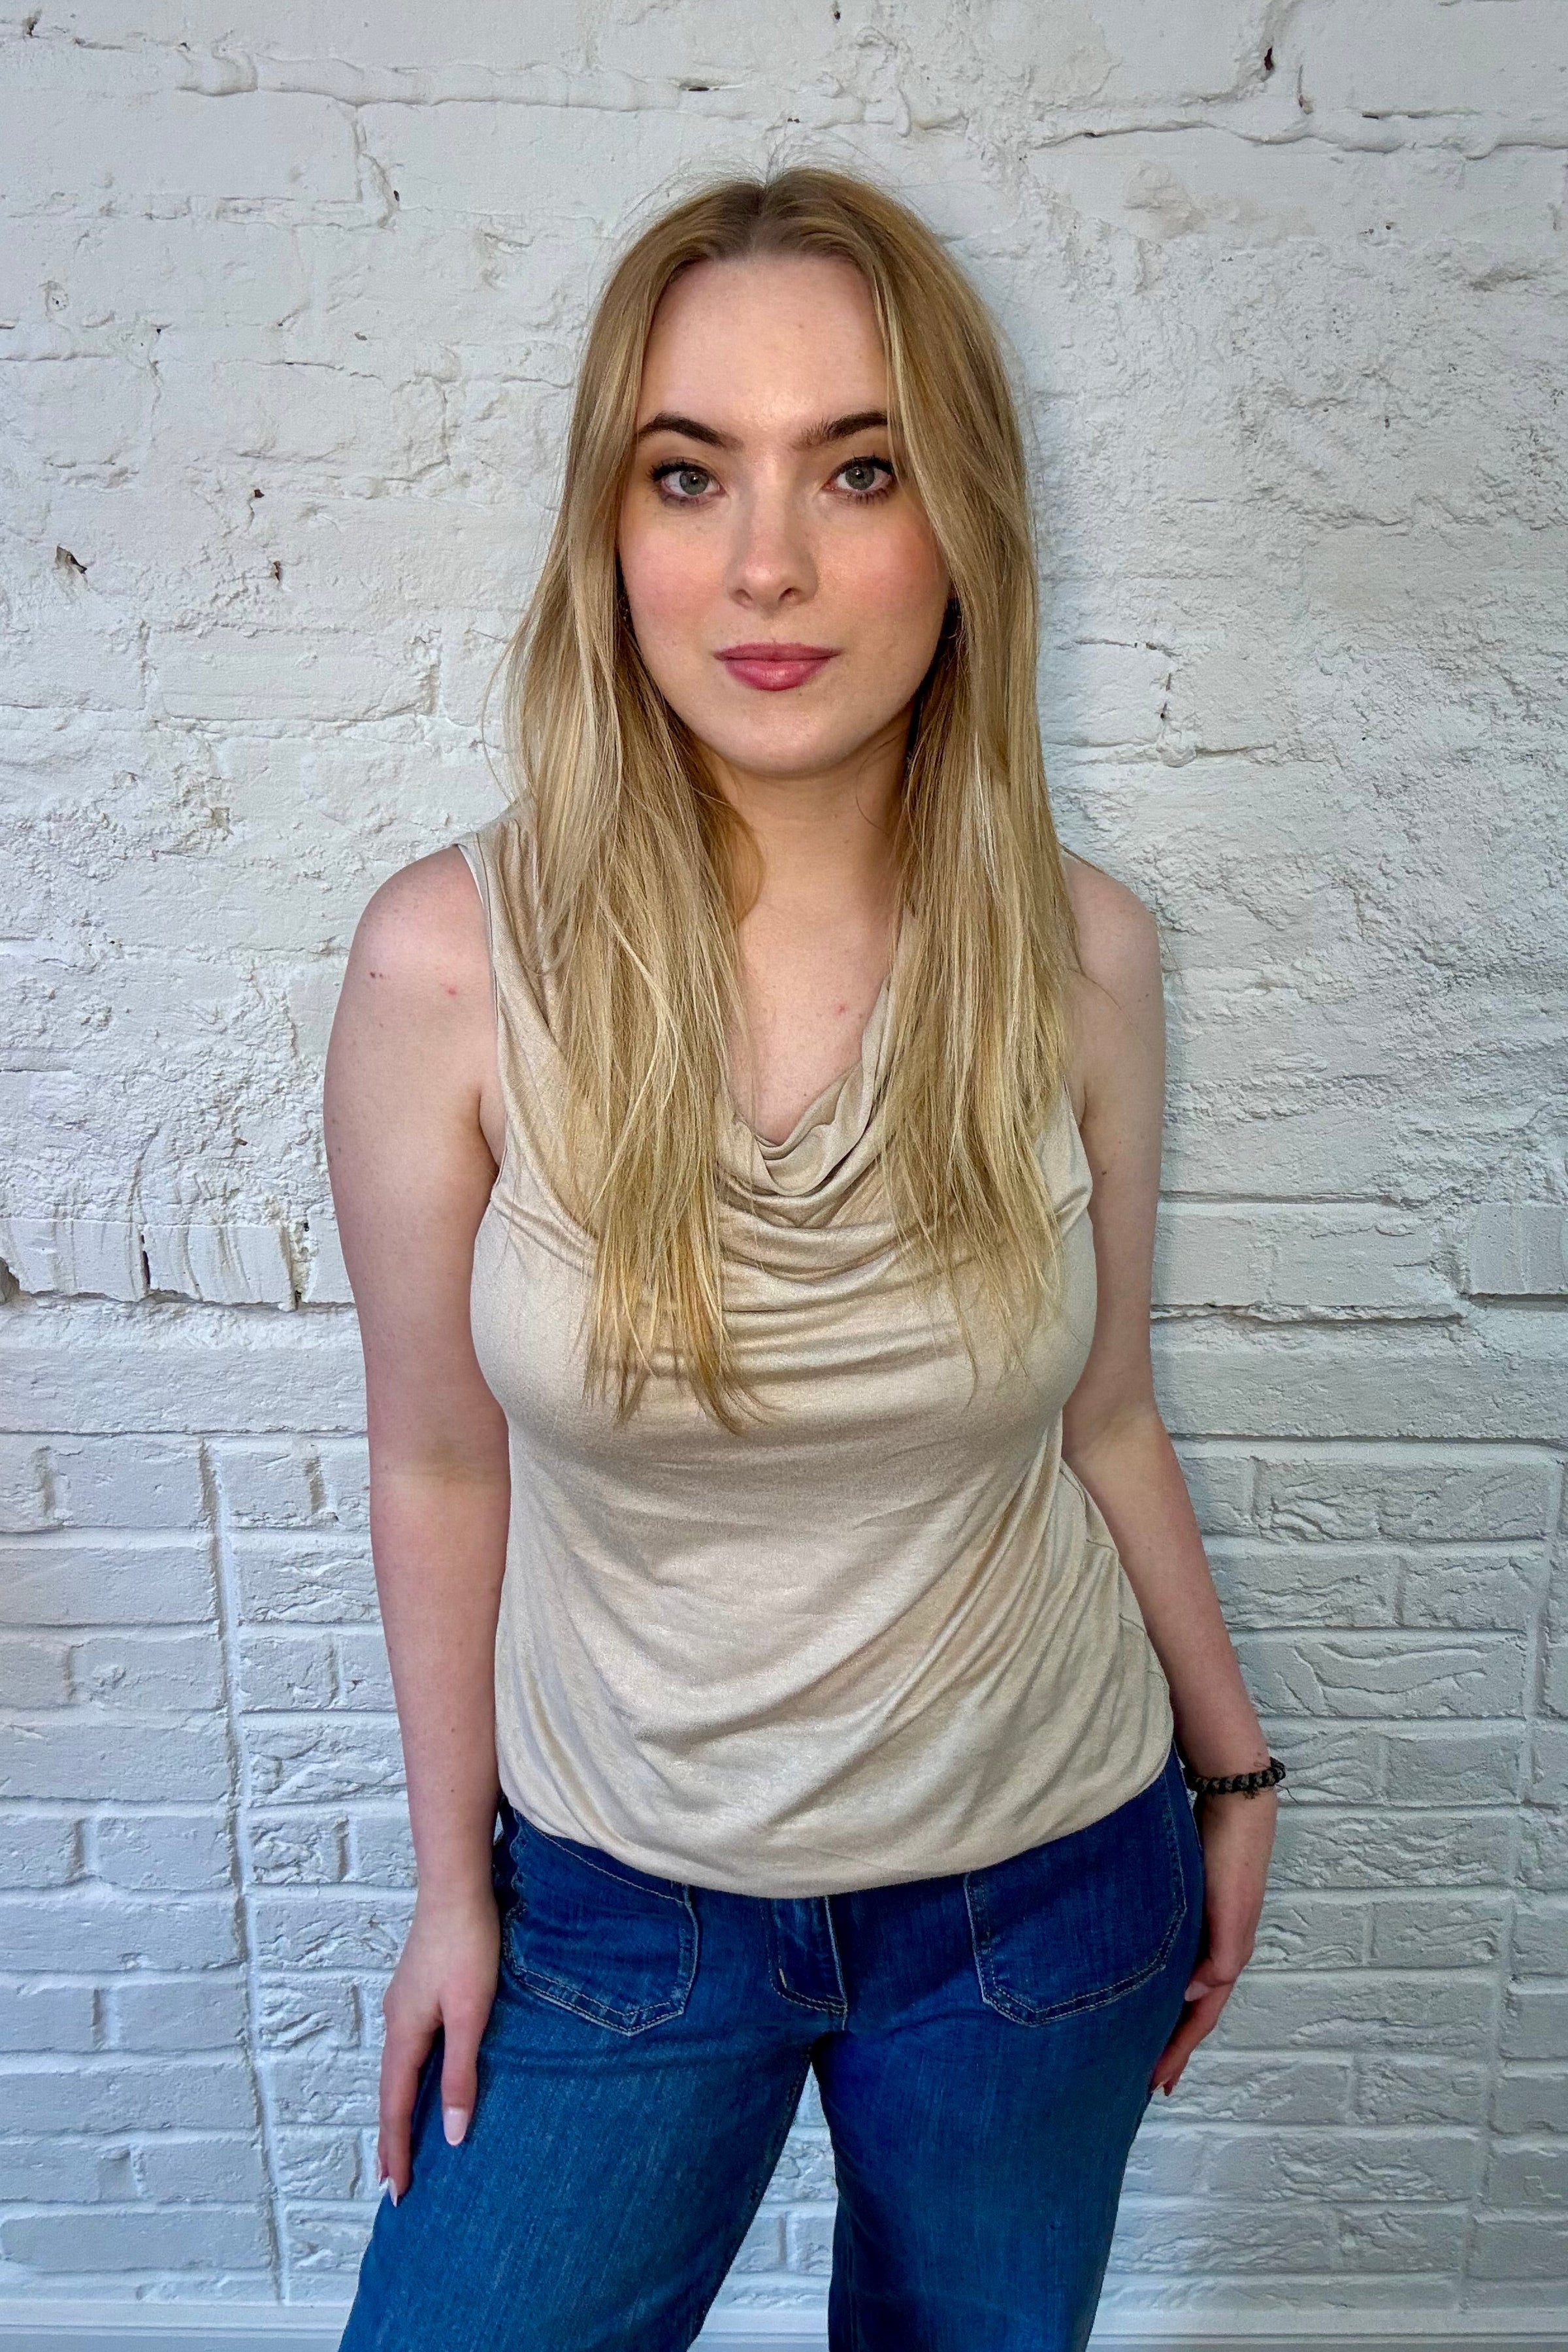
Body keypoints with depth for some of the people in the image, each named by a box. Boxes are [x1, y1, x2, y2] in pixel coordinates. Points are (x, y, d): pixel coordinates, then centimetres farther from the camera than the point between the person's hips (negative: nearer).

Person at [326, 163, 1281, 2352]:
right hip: (617, 1901, -1)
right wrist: (451, 1883, 2)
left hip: (1042, 1882, 2)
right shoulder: (454, 959, -19)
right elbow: (440, 1465, -8)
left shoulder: (1076, 953, -14)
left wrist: (1232, 1763, 10)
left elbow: (1099, 1418, -1)